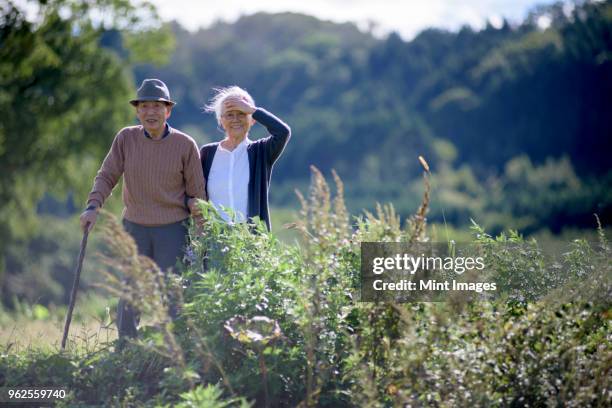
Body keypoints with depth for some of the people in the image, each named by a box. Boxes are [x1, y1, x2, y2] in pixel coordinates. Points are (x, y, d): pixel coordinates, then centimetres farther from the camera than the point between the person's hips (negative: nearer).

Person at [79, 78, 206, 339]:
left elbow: (196, 194, 0)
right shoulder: (126, 138, -1)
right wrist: (93, 206, -15)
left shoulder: (185, 145, -5)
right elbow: (107, 176, 2)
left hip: (172, 230, -2)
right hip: (134, 228, 2)